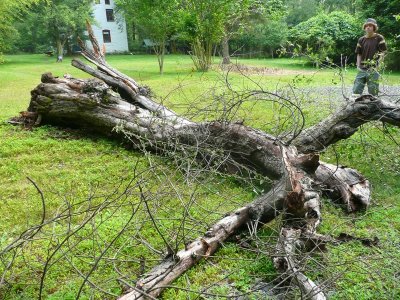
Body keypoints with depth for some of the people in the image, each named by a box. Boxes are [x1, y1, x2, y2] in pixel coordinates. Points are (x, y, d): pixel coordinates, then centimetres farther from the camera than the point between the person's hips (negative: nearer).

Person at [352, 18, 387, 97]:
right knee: (356, 89, 0)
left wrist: (377, 62, -14)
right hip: (362, 69, 4)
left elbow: (382, 52, 1)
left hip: (373, 69, -3)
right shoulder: (361, 40, 13)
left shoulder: (379, 38, 2)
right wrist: (358, 66, 0)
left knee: (373, 91, 0)